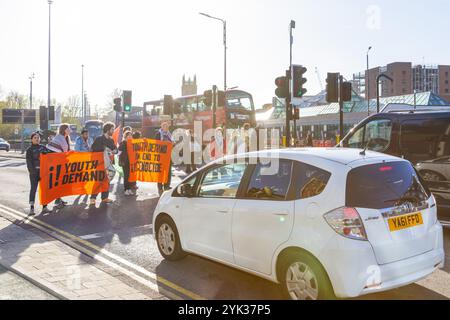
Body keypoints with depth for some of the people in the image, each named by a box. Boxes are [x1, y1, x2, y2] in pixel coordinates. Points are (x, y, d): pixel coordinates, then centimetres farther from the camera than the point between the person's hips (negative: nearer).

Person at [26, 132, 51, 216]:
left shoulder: (43, 147, 13)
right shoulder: (29, 150, 0)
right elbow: (29, 161, -6)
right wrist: (32, 171, -16)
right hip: (34, 171, -4)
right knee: (33, 188, -4)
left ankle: (44, 207, 9)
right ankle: (32, 207, -1)